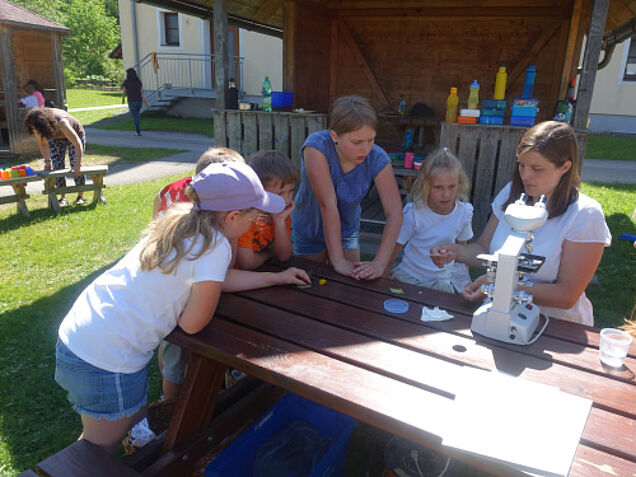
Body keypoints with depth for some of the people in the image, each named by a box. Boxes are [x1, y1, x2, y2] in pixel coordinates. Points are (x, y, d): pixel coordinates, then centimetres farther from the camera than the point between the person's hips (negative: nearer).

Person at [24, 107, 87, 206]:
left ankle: (81, 197, -1)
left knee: (76, 165, -14)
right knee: (57, 166, -8)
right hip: (55, 137, 4)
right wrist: (47, 161, -17)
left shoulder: (61, 122, -43)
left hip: (75, 134, -4)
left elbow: (78, 144, -42)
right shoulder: (37, 128, -28)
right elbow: (43, 143, -8)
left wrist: (77, 164, -43)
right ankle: (63, 198, -2)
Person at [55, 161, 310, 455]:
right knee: (102, 450, 16)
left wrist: (276, 278, 21)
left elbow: (216, 278, 16)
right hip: (105, 361, -8)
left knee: (135, 418, 29)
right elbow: (192, 324, -15)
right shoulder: (215, 246, -22)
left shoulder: (181, 223, 4)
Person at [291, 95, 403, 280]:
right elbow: (328, 205, -35)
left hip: (347, 231, 2)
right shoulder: (317, 146, -31)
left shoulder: (377, 158, -23)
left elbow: (395, 213, -27)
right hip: (308, 230, -2)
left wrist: (379, 263, -38)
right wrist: (338, 261, -36)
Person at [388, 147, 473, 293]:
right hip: (409, 277, -2)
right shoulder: (414, 213, -19)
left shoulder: (464, 212, -7)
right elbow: (393, 249, -10)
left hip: (444, 279, 2)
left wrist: (464, 280, 15)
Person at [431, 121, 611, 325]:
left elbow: (567, 295, -17)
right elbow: (485, 248, 7)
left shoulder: (585, 215, -15)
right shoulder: (511, 193, 0)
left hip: (556, 326, 1)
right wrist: (455, 251, -14)